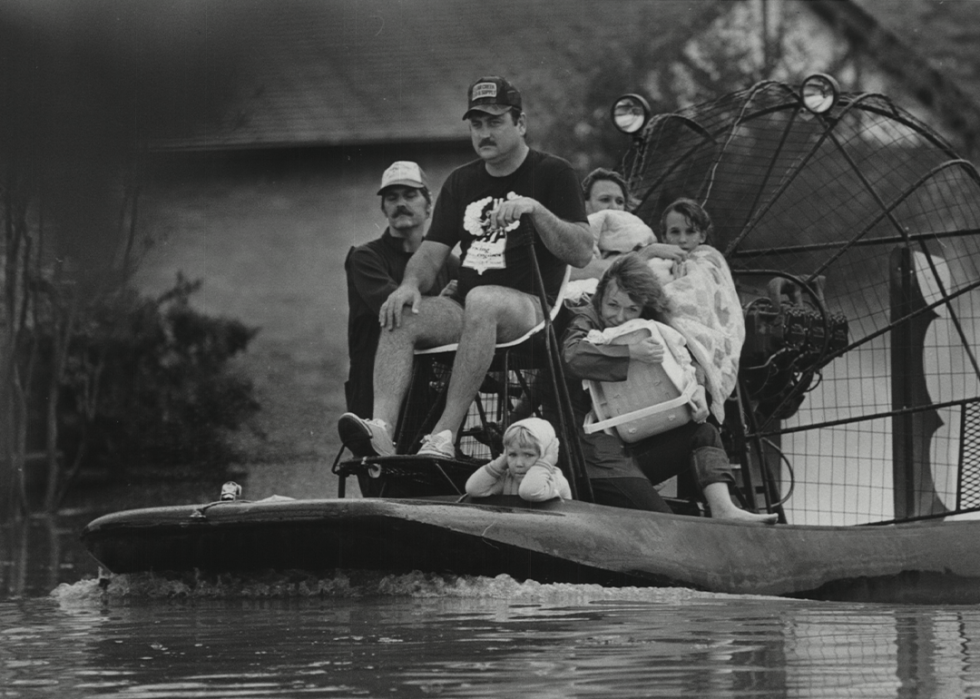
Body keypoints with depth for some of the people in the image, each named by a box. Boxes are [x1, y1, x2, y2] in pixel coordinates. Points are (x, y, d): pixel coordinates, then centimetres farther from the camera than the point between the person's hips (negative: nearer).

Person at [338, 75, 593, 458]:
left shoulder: (552, 174, 4)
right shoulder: (461, 182, 21)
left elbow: (582, 253, -7)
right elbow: (432, 251, 14)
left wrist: (534, 209, -20)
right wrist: (411, 283, -8)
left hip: (529, 307, -5)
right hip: (466, 307, 5)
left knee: (481, 301, -39)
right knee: (400, 317, -23)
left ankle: (444, 435, -45)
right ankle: (381, 429, -42)